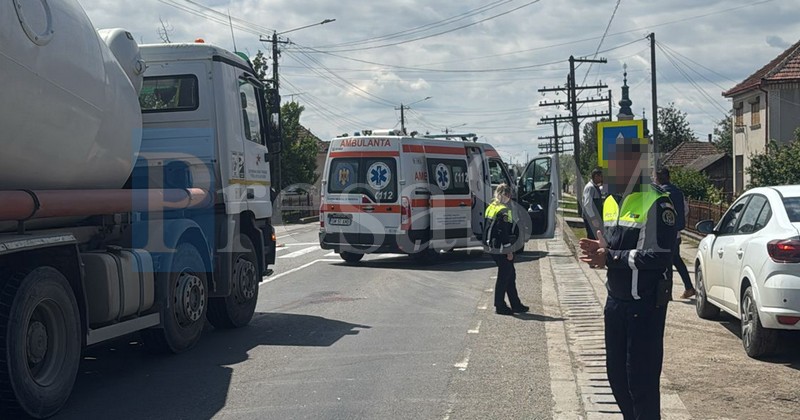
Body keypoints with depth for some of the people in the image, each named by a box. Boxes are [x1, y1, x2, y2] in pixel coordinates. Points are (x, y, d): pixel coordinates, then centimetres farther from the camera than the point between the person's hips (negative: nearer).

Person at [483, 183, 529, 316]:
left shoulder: (491, 208, 11)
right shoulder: (504, 210, -17)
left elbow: (486, 228, 16)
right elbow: (504, 232, -19)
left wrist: (488, 244, 21)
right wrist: (509, 251, -15)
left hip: (492, 248, 9)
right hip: (502, 249, -9)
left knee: (510, 275, 16)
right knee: (503, 276, 0)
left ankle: (516, 305, 21)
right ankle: (500, 306, 6)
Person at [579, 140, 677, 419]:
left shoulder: (656, 203, -15)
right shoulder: (610, 202, 12)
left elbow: (660, 257, -23)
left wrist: (610, 257, -21)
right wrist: (599, 250, -2)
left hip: (645, 305, -8)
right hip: (615, 301, 8)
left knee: (642, 380, -3)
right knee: (616, 374, 16)